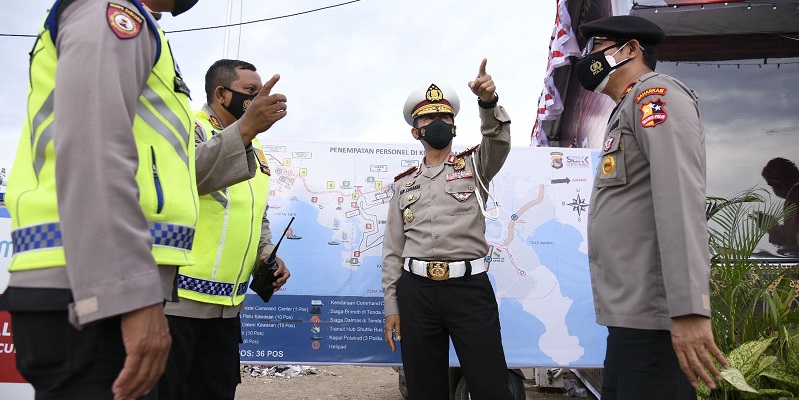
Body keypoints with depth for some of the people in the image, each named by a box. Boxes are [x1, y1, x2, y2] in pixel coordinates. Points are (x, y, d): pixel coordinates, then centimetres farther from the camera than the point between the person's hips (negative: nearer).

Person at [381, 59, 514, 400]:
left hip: (470, 286, -2)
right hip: (416, 290, 2)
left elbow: (498, 139, -12)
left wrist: (488, 102, -32)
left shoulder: (475, 166, 10)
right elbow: (392, 249, 12)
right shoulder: (404, 183, 14)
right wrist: (391, 306, 7)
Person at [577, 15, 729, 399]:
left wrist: (689, 309, -28)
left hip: (651, 314, -9)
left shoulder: (655, 95, -6)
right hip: (632, 312, 9)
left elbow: (680, 198, -20)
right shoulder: (627, 112, 23)